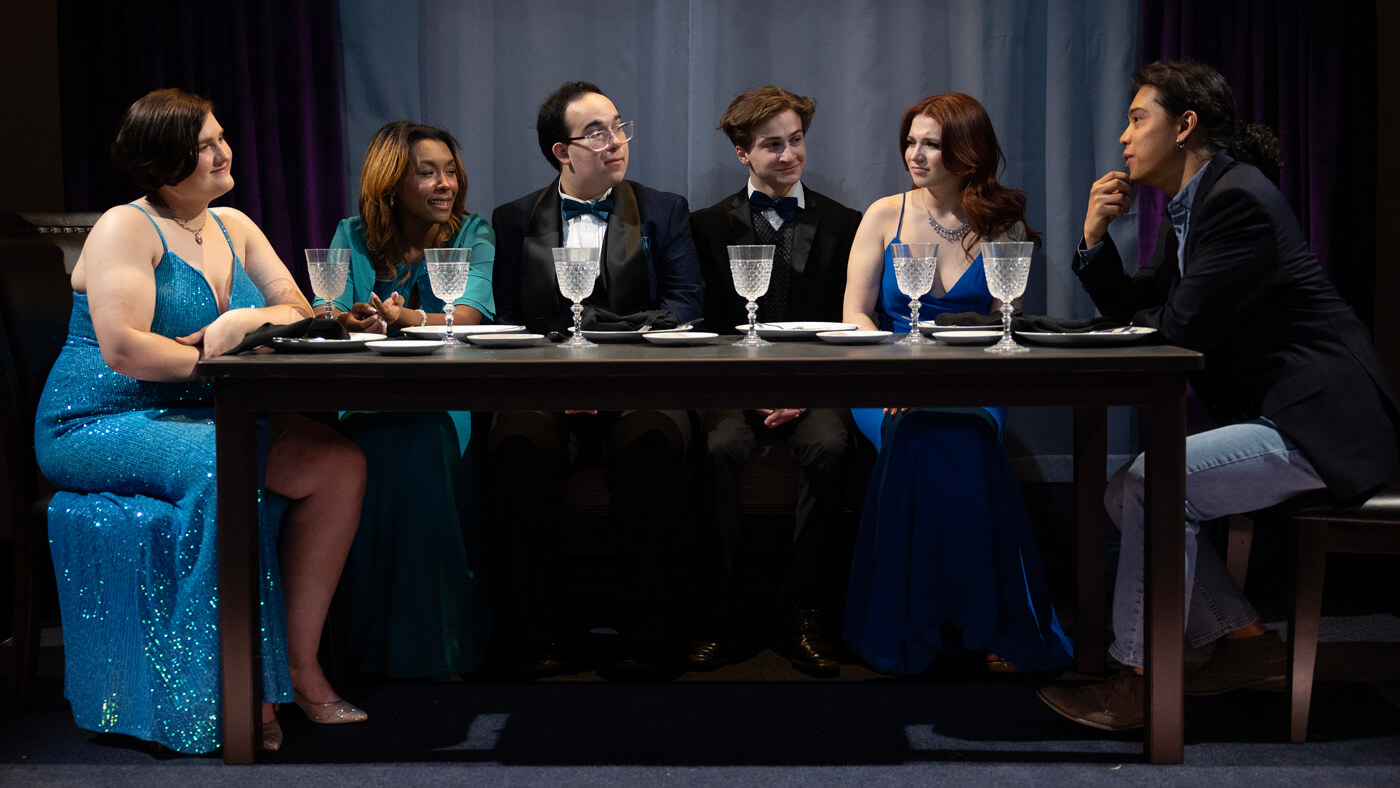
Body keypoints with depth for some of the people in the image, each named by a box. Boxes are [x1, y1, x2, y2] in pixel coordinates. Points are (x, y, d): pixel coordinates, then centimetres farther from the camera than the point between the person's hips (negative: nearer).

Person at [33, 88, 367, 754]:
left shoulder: (233, 226, 14)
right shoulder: (126, 229, -9)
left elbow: (299, 311, 8)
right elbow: (123, 350, -21)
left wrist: (247, 321, -12)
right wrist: (211, 356, -11)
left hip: (202, 418, 7)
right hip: (102, 423, -7)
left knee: (339, 464, -14)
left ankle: (299, 664, -10)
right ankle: (230, 693, -27)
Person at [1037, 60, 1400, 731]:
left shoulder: (1240, 200, -18)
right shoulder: (1189, 208, 14)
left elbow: (1177, 330, -21)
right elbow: (1137, 311, 17)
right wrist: (1096, 241, 2)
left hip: (1320, 423, -11)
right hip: (1270, 413, 11)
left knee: (1153, 482, -21)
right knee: (1124, 494, 7)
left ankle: (1138, 682, -12)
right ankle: (1247, 644, 14)